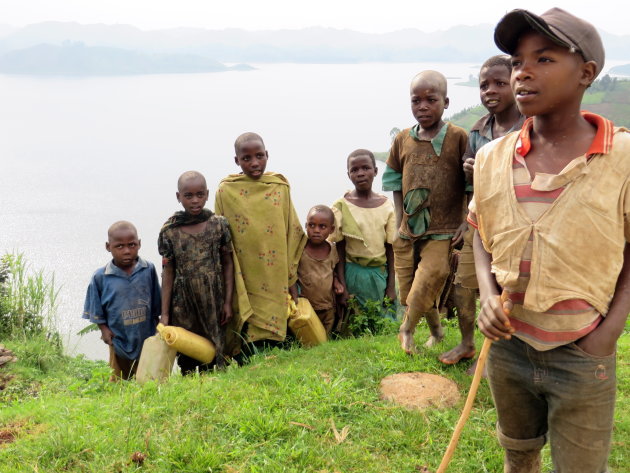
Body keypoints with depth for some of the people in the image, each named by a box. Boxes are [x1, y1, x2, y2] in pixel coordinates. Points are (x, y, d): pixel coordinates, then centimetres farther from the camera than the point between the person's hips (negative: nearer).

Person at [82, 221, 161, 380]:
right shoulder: (100, 277, -11)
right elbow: (96, 310, 0)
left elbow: (156, 304, 3)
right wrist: (104, 328, -8)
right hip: (119, 341, -1)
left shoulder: (149, 270, -8)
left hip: (147, 339, 1)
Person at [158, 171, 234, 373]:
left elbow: (228, 264, 3)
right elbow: (168, 273, 3)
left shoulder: (219, 225, -1)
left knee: (214, 357, 5)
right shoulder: (169, 231, -1)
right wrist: (165, 313, 2)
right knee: (187, 363, 5)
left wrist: (228, 302, -1)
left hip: (214, 303, 0)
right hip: (183, 305, 0)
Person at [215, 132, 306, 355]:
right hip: (245, 284, -2)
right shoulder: (226, 191, -3)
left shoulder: (280, 187, 4)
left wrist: (292, 279, 6)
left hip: (276, 284, 2)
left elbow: (292, 234, 7)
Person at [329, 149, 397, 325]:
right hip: (352, 274, -2)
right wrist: (342, 287, -7)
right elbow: (339, 250, -4)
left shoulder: (386, 205, -1)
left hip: (380, 274, 2)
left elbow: (390, 248, 2)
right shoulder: (341, 206, -7)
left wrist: (391, 285, 1)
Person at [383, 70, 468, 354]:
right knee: (408, 295, 13)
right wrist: (400, 222, 4)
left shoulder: (458, 137, -7)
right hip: (408, 232, 5)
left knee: (424, 288, -15)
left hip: (443, 233, -4)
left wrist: (466, 221, -11)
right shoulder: (402, 140, 4)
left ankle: (406, 330, 13)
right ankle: (436, 331, 39)